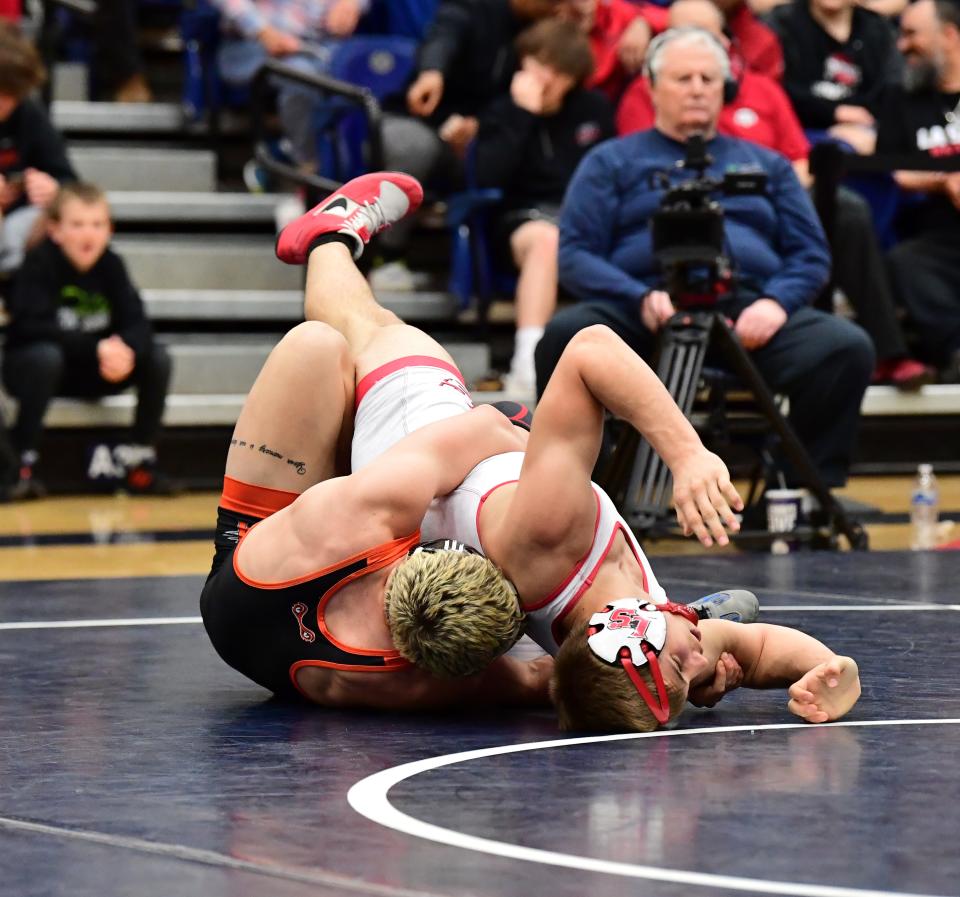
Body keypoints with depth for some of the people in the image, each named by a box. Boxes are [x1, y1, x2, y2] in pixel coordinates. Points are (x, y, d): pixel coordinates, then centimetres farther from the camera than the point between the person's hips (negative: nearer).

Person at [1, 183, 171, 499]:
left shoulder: (111, 265, -6)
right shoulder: (40, 263, -19)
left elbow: (136, 324, -12)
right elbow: (32, 326, -29)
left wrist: (126, 350, -37)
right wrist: (98, 349, -37)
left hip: (90, 373, 5)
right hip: (30, 365, -5)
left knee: (156, 357, -15)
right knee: (47, 354, -38)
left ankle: (143, 462, -6)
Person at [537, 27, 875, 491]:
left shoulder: (766, 165, 26)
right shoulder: (612, 162, 19)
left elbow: (810, 255, 17)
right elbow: (575, 256, 7)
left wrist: (777, 301, -7)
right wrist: (641, 298, -13)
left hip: (749, 312, 2)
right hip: (645, 312, -2)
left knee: (848, 348, -26)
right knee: (565, 335, -33)